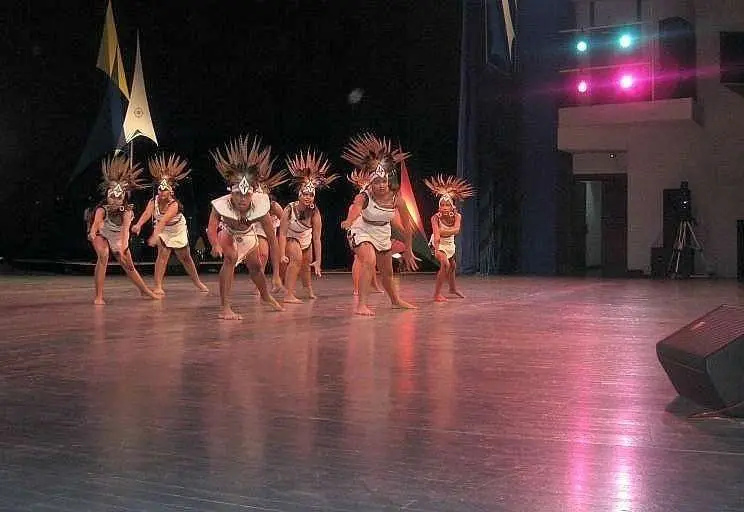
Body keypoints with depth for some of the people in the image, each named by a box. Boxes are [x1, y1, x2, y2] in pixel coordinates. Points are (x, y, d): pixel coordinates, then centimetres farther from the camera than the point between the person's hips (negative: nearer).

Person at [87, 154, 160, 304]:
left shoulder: (127, 210, -29)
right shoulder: (102, 208, -32)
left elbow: (125, 228, -43)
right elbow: (96, 221, -53)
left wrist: (122, 248, -59)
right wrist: (93, 232, -75)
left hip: (118, 237, 3)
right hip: (101, 235, -2)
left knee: (128, 266, 10)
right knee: (103, 256, -30)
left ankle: (145, 291, 32)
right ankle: (98, 296, -25)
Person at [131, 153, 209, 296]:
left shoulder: (174, 204, -33)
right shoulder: (153, 201, -22)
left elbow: (164, 220, -47)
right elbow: (147, 213, -40)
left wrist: (155, 235, -59)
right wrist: (139, 224, -61)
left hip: (178, 232, -1)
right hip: (162, 232, 1)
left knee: (185, 258, 13)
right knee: (163, 254, -20)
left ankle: (197, 282, 34)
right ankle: (158, 286, -18)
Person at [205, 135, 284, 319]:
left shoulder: (259, 207, -37)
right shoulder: (222, 205, -40)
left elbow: (272, 238, -33)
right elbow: (211, 228, -45)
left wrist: (277, 272, -34)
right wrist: (215, 245, -69)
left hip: (248, 235, 3)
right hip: (227, 234, -3)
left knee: (256, 266, 19)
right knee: (231, 257, -32)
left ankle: (266, 296, 53)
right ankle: (225, 308, -29)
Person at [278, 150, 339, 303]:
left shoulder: (315, 212, -27)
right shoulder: (289, 209, -32)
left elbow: (317, 238, -25)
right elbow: (282, 233, -31)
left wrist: (318, 260, -27)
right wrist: (282, 254, -39)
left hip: (306, 239, 3)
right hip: (290, 238, -3)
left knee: (306, 265, 18)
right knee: (296, 258, -30)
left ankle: (309, 290, 50)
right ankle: (289, 295, -29)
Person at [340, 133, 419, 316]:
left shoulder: (396, 199, -18)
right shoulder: (364, 197, -29)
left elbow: (407, 226, -7)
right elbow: (355, 208, -53)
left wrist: (408, 250, -1)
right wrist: (349, 221, -76)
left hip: (383, 234, 4)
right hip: (362, 231, -4)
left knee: (387, 272, 18)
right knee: (369, 262, -30)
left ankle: (396, 300, 45)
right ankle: (361, 305, -27)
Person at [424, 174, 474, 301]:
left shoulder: (457, 216, -21)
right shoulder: (436, 217, -31)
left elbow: (456, 230, -37)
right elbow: (436, 235, -40)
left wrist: (442, 231, -47)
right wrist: (437, 250, -52)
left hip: (450, 243, 6)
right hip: (438, 244, -6)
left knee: (452, 265, 25)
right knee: (445, 264, -27)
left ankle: (453, 288, 52)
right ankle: (437, 294, -21)